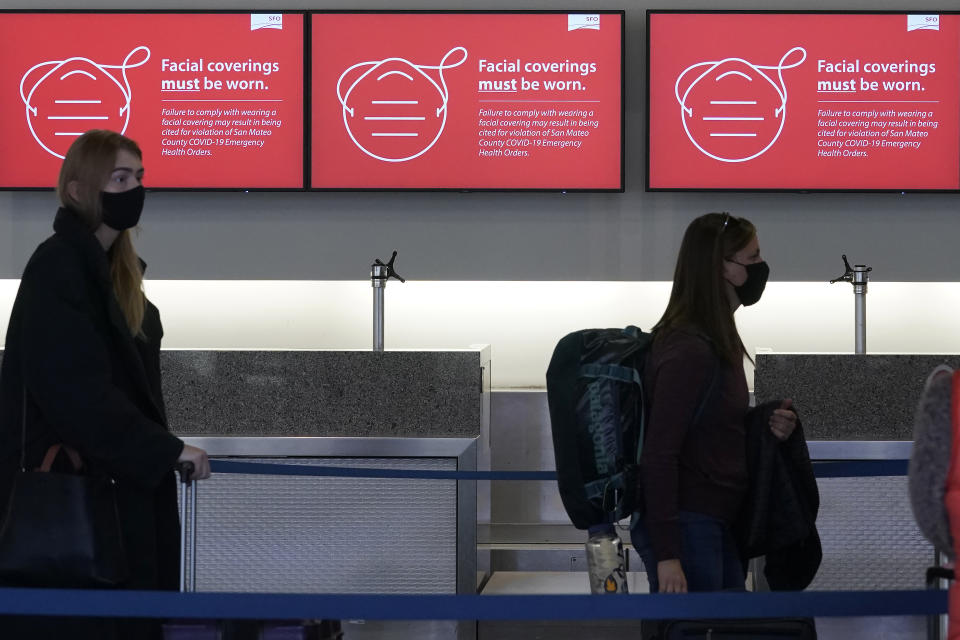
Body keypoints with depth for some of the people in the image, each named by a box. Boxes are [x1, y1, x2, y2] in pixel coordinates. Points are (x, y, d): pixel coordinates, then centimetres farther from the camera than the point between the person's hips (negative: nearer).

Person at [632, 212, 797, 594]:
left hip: (714, 524, 10)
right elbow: (658, 455, -20)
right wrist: (667, 555, -23)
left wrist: (767, 429, 6)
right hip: (687, 528, -10)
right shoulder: (689, 351, -16)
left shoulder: (719, 342, 14)